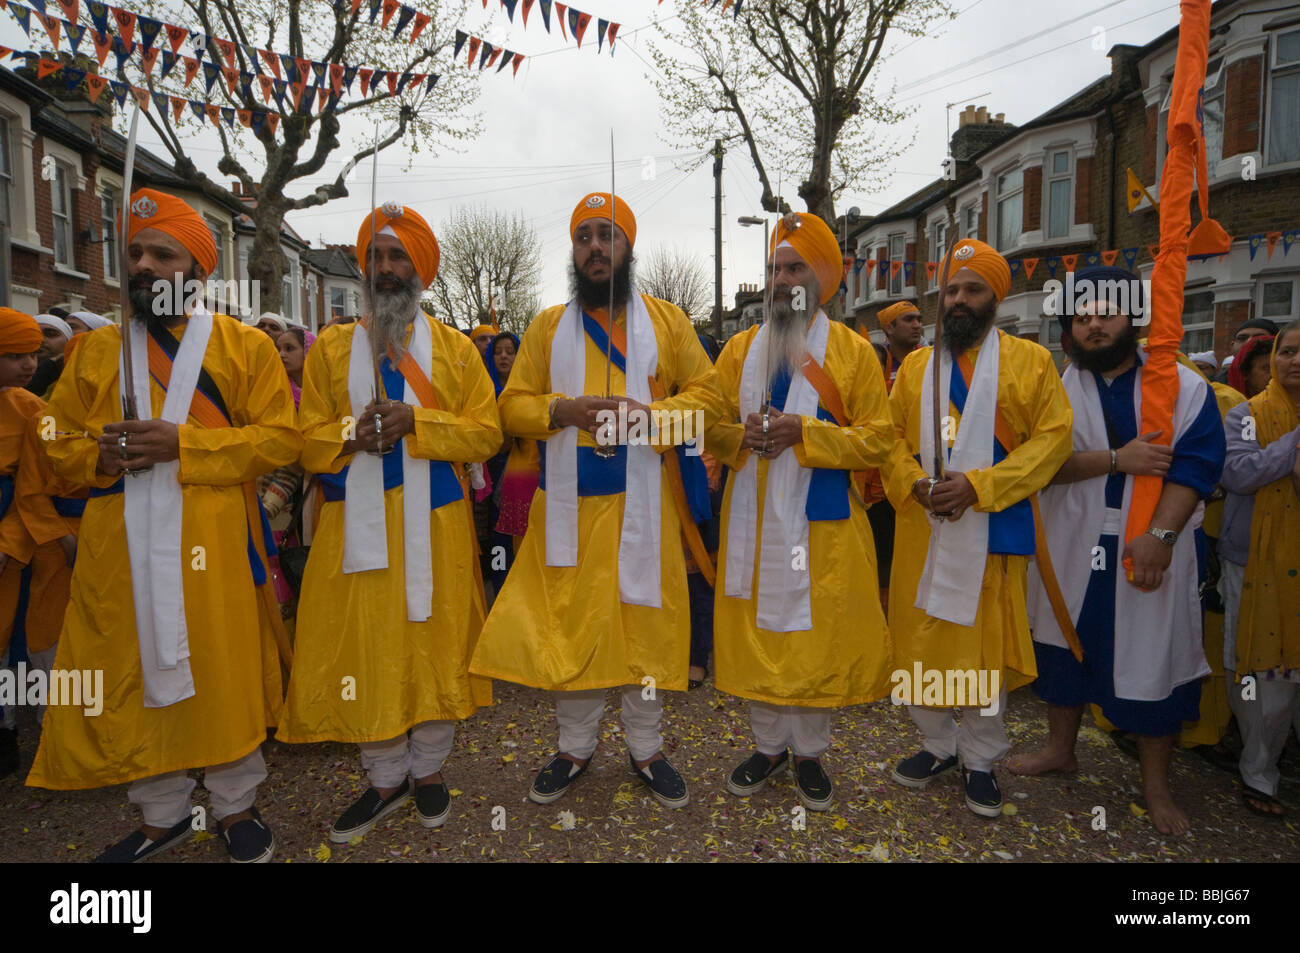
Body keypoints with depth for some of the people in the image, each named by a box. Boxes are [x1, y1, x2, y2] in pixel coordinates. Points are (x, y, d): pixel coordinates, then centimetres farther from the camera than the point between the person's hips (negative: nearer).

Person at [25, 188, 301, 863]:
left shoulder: (245, 346, 2)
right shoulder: (94, 350, 12)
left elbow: (279, 437, -6)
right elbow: (58, 444, 15)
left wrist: (180, 443, -17)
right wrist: (99, 456, -9)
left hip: (212, 546, -3)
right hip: (121, 548, 3)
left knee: (224, 675, 4)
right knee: (134, 675, 10)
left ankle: (235, 807, 26)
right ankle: (162, 815, 30)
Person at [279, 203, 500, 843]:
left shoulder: (455, 349, 5)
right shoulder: (330, 348, 9)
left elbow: (487, 433, -3)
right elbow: (307, 445, 6)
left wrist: (417, 421, -17)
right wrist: (353, 433, -15)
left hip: (434, 524, -1)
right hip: (357, 526, 1)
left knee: (435, 642, 6)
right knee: (362, 651, 5)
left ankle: (428, 769, 26)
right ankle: (386, 778, 24)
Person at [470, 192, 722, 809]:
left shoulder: (667, 321, 7)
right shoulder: (547, 326, 10)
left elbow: (706, 394, 3)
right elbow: (513, 406, 7)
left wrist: (649, 414, -15)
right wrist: (562, 409, -14)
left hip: (642, 503, -1)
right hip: (569, 503, 1)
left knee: (646, 619, 5)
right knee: (568, 623, 6)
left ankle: (646, 748, 25)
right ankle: (575, 747, 26)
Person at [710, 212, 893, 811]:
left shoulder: (852, 351, 0)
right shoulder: (741, 348, 9)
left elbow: (877, 440, -4)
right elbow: (714, 426, 12)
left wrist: (804, 433, -18)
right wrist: (742, 436, -11)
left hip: (821, 520, -3)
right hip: (752, 517, 3)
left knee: (815, 633, 3)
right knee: (755, 630, 8)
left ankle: (810, 752, 24)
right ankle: (768, 745, 27)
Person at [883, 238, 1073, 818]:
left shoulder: (1030, 361, 0)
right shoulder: (915, 366, 10)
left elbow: (1053, 437, -7)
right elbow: (890, 437, 7)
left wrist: (977, 485, -17)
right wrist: (916, 485, -12)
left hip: (992, 529, -3)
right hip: (922, 530, 3)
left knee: (986, 644, 6)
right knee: (921, 639, 10)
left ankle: (980, 761, 25)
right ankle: (937, 745, 31)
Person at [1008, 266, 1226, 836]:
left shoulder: (1186, 387, -3)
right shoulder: (1057, 393, 2)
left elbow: (1194, 466, -12)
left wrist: (1159, 535, -23)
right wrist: (1116, 459, -22)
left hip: (1154, 548, -2)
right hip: (1074, 548, 2)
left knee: (1154, 658, 6)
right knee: (1065, 646, 14)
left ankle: (1156, 784, 25)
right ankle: (1061, 749, 35)